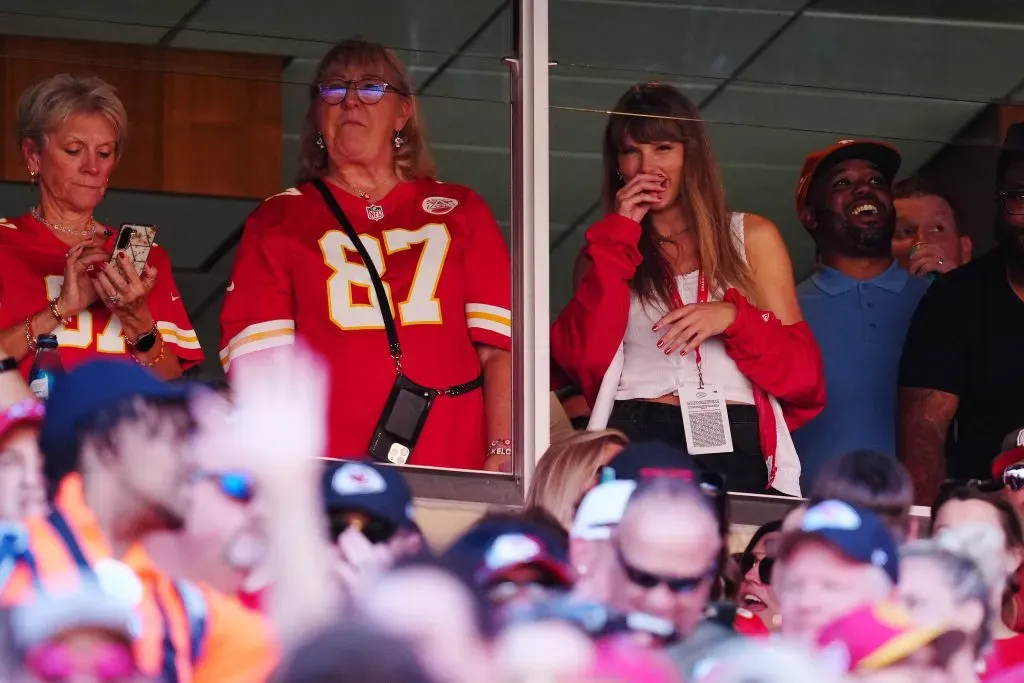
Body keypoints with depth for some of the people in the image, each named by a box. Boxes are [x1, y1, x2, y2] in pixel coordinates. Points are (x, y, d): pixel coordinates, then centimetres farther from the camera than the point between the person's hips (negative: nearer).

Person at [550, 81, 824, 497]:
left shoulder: (752, 237, 16)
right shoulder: (606, 248, 18)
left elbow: (800, 370, 9)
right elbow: (581, 360, 0)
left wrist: (733, 317, -9)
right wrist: (619, 237, 2)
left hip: (734, 448, 0)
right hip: (635, 442, 0)